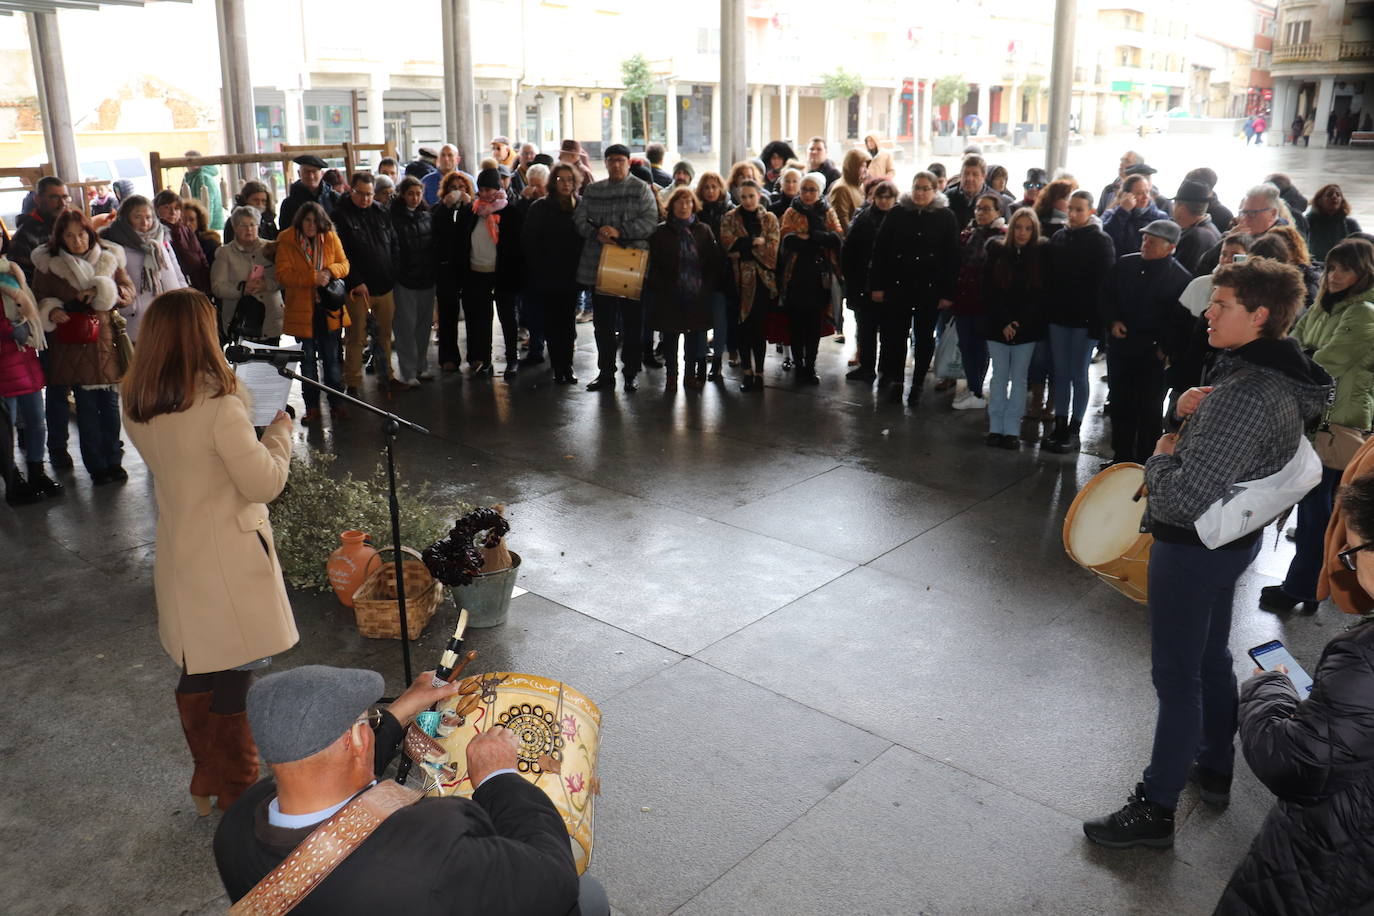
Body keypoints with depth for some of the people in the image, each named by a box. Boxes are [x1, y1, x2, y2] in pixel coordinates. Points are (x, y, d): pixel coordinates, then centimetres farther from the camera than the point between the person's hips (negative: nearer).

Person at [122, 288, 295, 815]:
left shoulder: (137, 410, 0)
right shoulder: (219, 406, -22)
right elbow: (264, 484, -18)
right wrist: (279, 434, -3)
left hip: (177, 558, 7)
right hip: (228, 563, -7)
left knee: (198, 675, 20)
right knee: (234, 681, 6)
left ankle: (206, 787, 36)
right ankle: (238, 795, 20)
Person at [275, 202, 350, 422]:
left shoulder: (331, 238, 2)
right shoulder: (286, 241, -7)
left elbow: (344, 264, 5)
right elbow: (283, 275, -14)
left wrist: (330, 271, -17)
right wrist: (312, 278, -24)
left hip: (330, 308, 2)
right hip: (301, 310, -2)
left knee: (332, 357, 9)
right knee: (308, 359, 9)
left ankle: (336, 403, 19)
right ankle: (312, 406, 18)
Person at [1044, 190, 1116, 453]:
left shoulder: (1100, 241, -6)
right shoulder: (1058, 237, 8)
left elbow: (1105, 282, -10)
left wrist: (1098, 320, -16)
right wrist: (1047, 310, 5)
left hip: (1084, 320, -4)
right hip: (1058, 317, 4)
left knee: (1079, 375, 2)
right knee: (1060, 373, 9)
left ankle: (1074, 430, 10)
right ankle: (1059, 425, 18)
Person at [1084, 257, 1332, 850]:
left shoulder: (1244, 395, -30)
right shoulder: (1281, 378, 1)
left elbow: (1187, 496, -34)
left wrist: (1161, 457, -14)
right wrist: (1192, 410, -2)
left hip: (1194, 545, -10)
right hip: (1235, 534, 10)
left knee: (1176, 675, 2)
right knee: (1211, 658, 24)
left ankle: (1155, 808, 16)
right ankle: (1215, 769, 42)